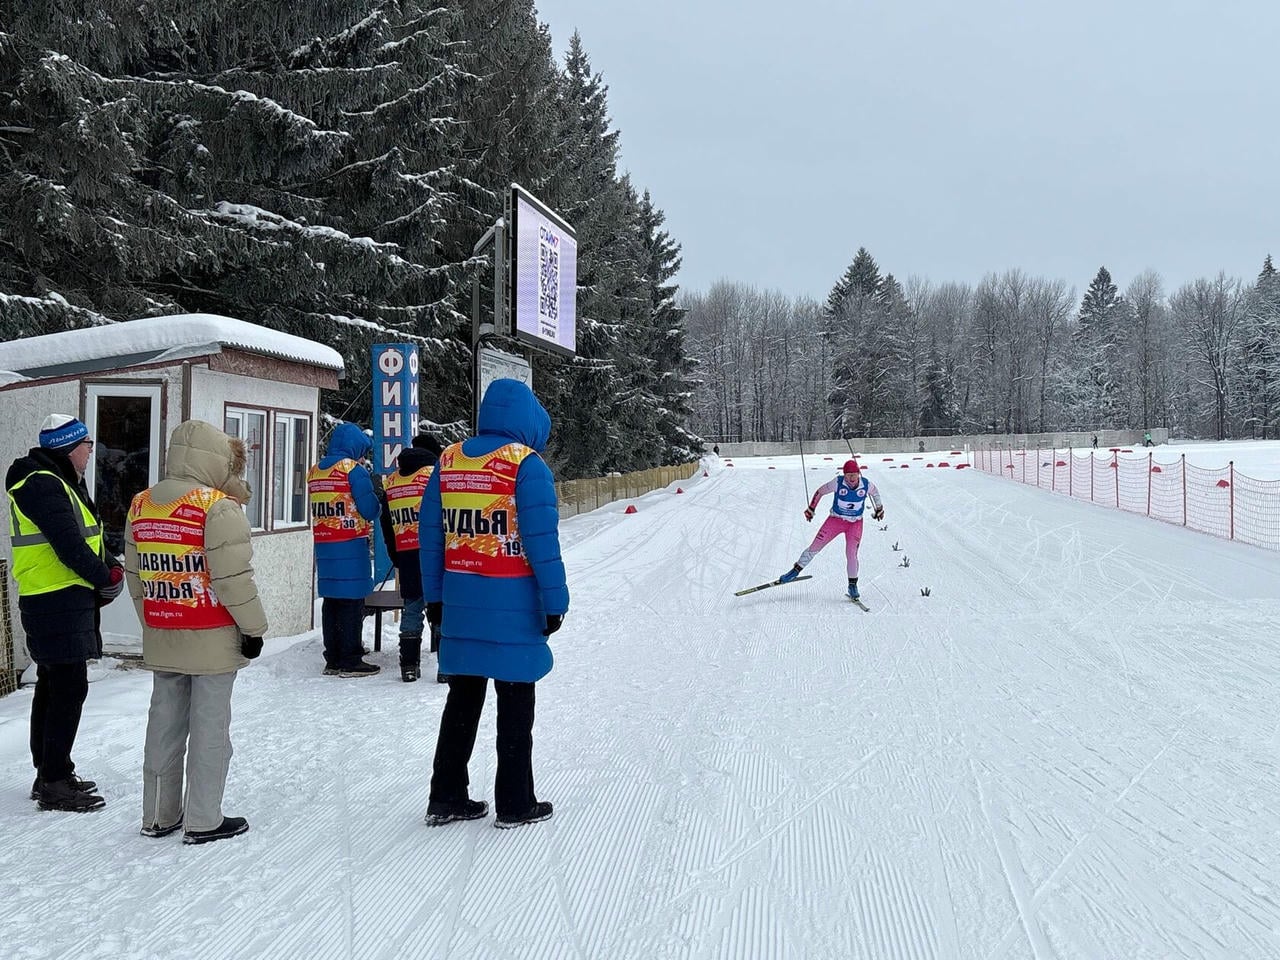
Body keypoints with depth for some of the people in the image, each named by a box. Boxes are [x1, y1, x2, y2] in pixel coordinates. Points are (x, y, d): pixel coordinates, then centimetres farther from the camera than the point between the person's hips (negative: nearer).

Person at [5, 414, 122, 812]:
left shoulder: (59, 483, 17)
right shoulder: (43, 485, -16)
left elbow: (84, 539, 18)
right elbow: (69, 546, -22)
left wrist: (109, 566, 1)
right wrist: (106, 577, -9)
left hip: (63, 603, 11)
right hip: (58, 603, -11)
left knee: (54, 687, 16)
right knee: (69, 689, -7)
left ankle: (51, 774, 26)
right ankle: (54, 784, -1)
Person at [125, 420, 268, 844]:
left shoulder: (140, 506, 6)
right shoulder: (218, 507, -16)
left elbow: (135, 576, 12)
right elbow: (233, 578, -17)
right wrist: (253, 627, -6)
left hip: (161, 639, 7)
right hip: (212, 639, -6)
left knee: (164, 724, 15)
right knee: (210, 725, 2)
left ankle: (159, 816, 25)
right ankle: (203, 821, 9)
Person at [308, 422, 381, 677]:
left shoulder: (315, 472, 12)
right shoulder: (354, 469, -10)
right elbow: (370, 510, -11)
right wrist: (378, 500, 9)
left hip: (323, 545, 7)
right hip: (351, 546, -7)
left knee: (331, 601, 11)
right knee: (352, 602, -2)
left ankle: (333, 660, 17)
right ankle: (351, 662, 0)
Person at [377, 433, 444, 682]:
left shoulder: (390, 481, 15)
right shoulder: (435, 474, -3)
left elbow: (386, 523, 17)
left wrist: (395, 557, 22)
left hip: (405, 555, 5)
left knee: (412, 606, 11)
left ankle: (409, 665, 12)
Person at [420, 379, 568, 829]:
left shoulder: (447, 462, 6)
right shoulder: (526, 463, -12)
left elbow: (430, 535, 9)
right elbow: (541, 539, -15)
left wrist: (434, 597, 15)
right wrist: (555, 601, -9)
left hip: (461, 603, 5)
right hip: (512, 605, -5)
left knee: (463, 699, 16)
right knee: (515, 705, 6)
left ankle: (446, 798, 22)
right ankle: (515, 804, 14)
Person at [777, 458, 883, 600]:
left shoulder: (866, 485, -17)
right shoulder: (837, 483, -22)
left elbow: (875, 493, 7)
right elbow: (820, 491, -5)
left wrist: (879, 509, 22)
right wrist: (811, 508, 3)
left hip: (855, 523, 0)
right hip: (836, 519, 0)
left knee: (851, 554, -13)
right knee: (815, 547, -1)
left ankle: (853, 585, 6)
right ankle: (796, 570, 16)